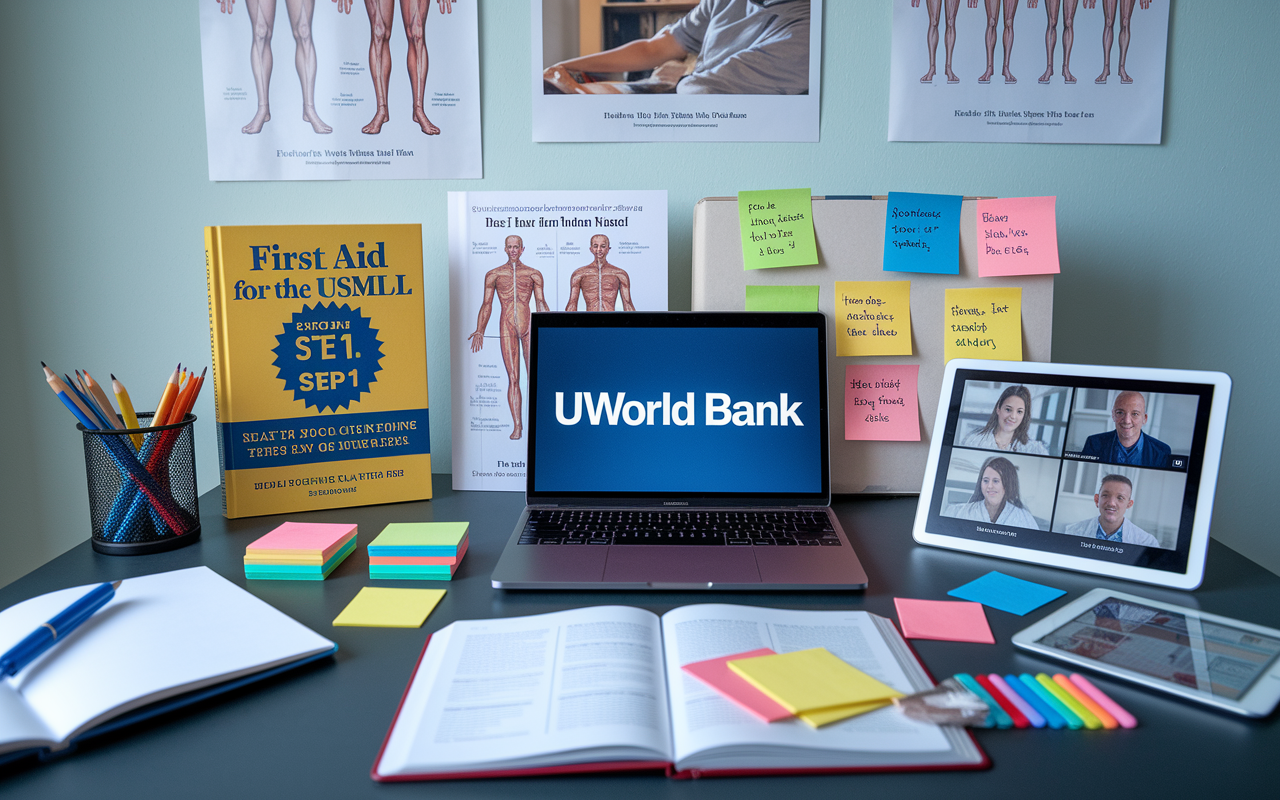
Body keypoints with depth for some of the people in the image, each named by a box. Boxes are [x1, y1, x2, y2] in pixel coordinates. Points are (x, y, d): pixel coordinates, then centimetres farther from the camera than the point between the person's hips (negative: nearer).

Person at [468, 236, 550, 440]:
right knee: (513, 379, -1)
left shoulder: (533, 274, 10)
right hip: (507, 330, 0)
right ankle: (517, 426, 2)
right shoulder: (493, 274, 9)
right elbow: (487, 304, 8)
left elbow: (541, 303, 10)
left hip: (529, 328, 0)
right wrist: (479, 331, 1)